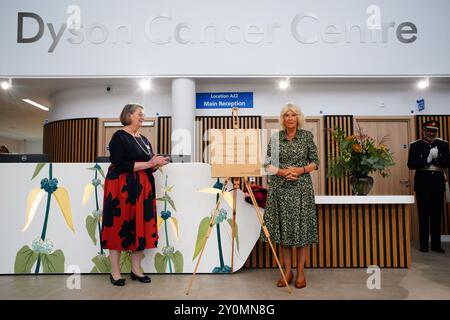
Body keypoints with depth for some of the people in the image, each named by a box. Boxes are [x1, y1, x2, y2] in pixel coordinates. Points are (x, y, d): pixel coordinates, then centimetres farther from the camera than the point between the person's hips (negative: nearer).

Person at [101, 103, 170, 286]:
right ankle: (115, 272, 11)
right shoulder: (119, 137, -7)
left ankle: (136, 270, 16)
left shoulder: (144, 140, 15)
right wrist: (147, 164, -17)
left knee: (140, 227, 5)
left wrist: (156, 164, -3)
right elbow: (120, 165, -18)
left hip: (142, 189, 7)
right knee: (119, 227, -1)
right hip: (122, 188, -7)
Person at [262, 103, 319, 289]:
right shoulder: (275, 138, 4)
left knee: (302, 227, 2)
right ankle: (287, 271, 18)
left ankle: (300, 272, 16)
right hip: (280, 188, 1)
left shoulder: (307, 136, 2)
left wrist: (301, 170, -15)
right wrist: (282, 171, -14)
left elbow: (315, 162, 3)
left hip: (302, 187, -1)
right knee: (283, 228, 5)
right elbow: (267, 164, 3)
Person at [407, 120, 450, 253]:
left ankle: (436, 244, 14)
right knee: (423, 214, 2)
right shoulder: (415, 145, 3)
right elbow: (411, 164, -6)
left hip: (438, 182, 2)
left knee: (437, 214, 6)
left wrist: (437, 158, -16)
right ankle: (424, 244, 10)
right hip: (423, 182, -2)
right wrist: (427, 160, -17)